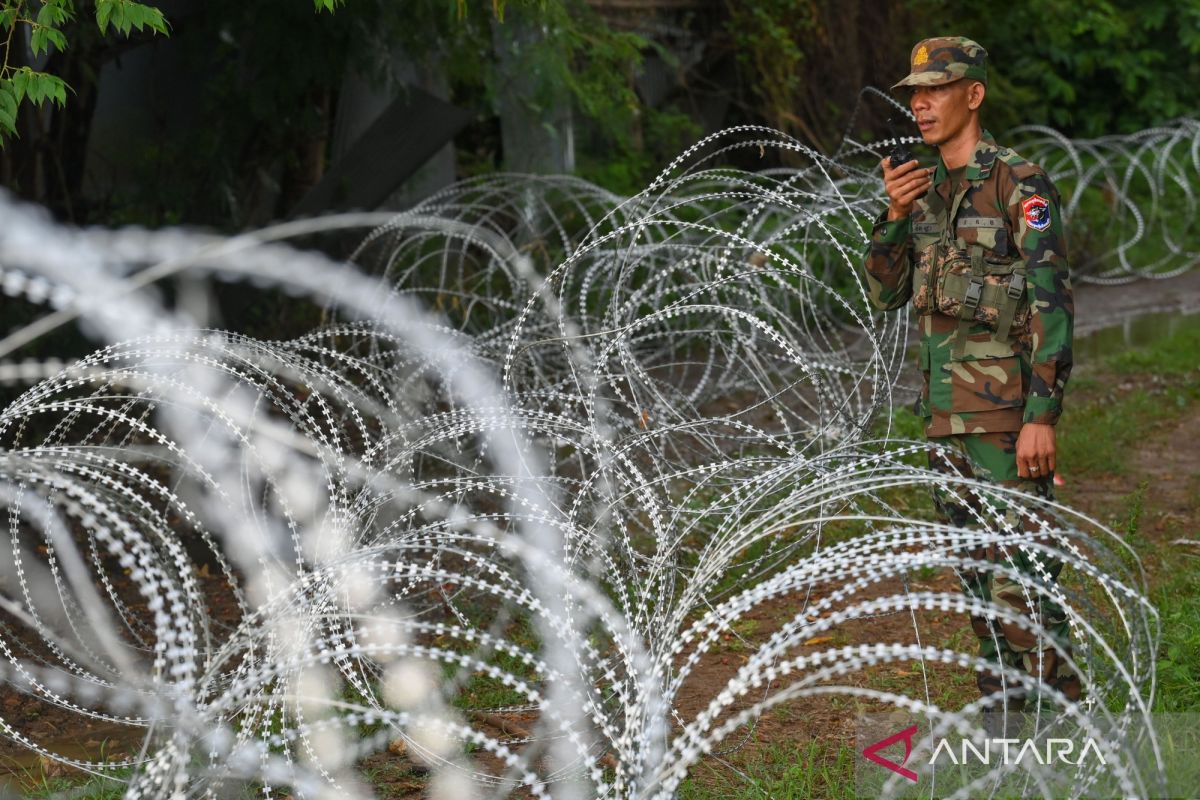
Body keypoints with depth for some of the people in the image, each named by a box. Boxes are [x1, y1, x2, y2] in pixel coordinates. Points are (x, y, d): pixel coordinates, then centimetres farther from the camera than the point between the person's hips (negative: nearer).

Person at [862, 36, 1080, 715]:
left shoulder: (1021, 186, -11)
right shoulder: (928, 191, 13)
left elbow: (1052, 304, -15)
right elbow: (887, 293, 10)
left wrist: (1043, 415, -21)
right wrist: (895, 217, -7)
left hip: (1005, 411, -8)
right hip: (947, 409, 8)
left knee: (1021, 570, -9)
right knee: (976, 565, 13)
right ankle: (1004, 706, 23)